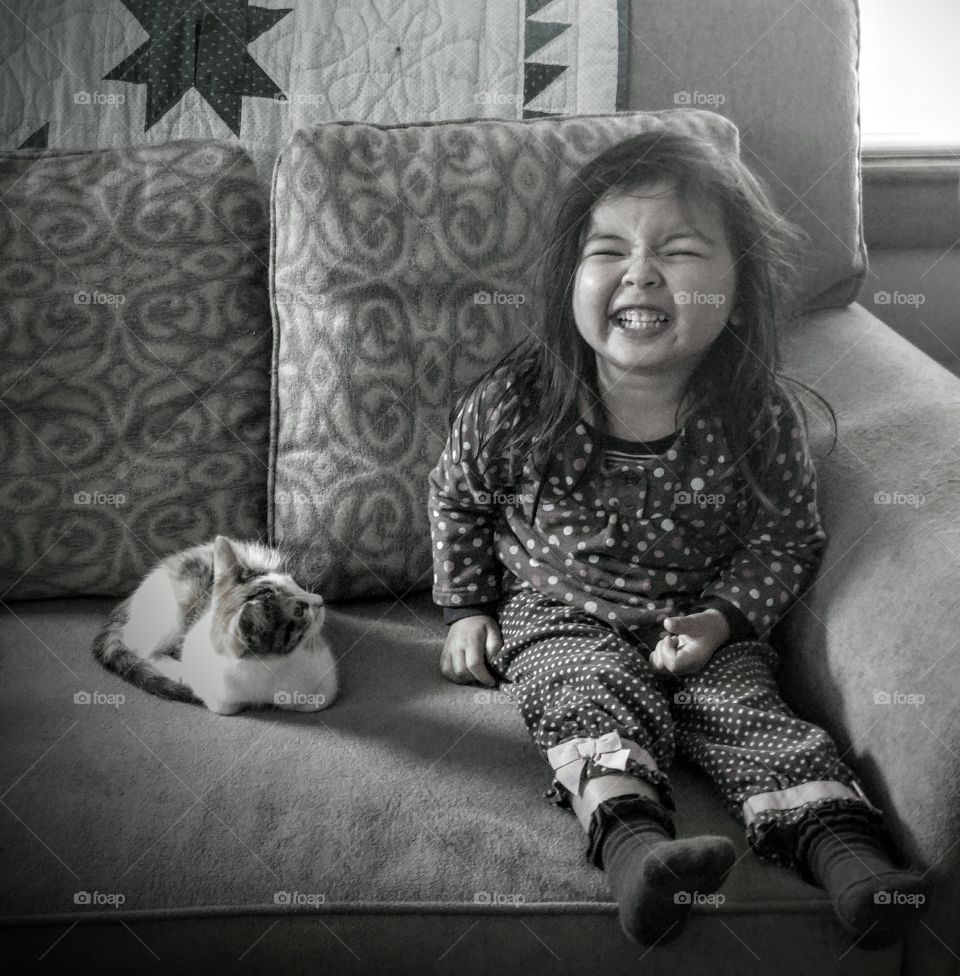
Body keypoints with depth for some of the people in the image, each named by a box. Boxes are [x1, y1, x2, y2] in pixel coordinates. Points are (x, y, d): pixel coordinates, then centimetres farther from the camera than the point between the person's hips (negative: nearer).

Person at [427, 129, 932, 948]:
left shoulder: (761, 416, -14)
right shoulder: (513, 404, -14)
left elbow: (788, 539, 0)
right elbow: (457, 497, 5)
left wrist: (724, 617, -14)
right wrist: (466, 610, 5)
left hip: (700, 621, 1)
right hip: (557, 614, -1)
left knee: (743, 702, -22)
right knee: (600, 696, -27)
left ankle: (839, 846, -27)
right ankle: (630, 837, -45)